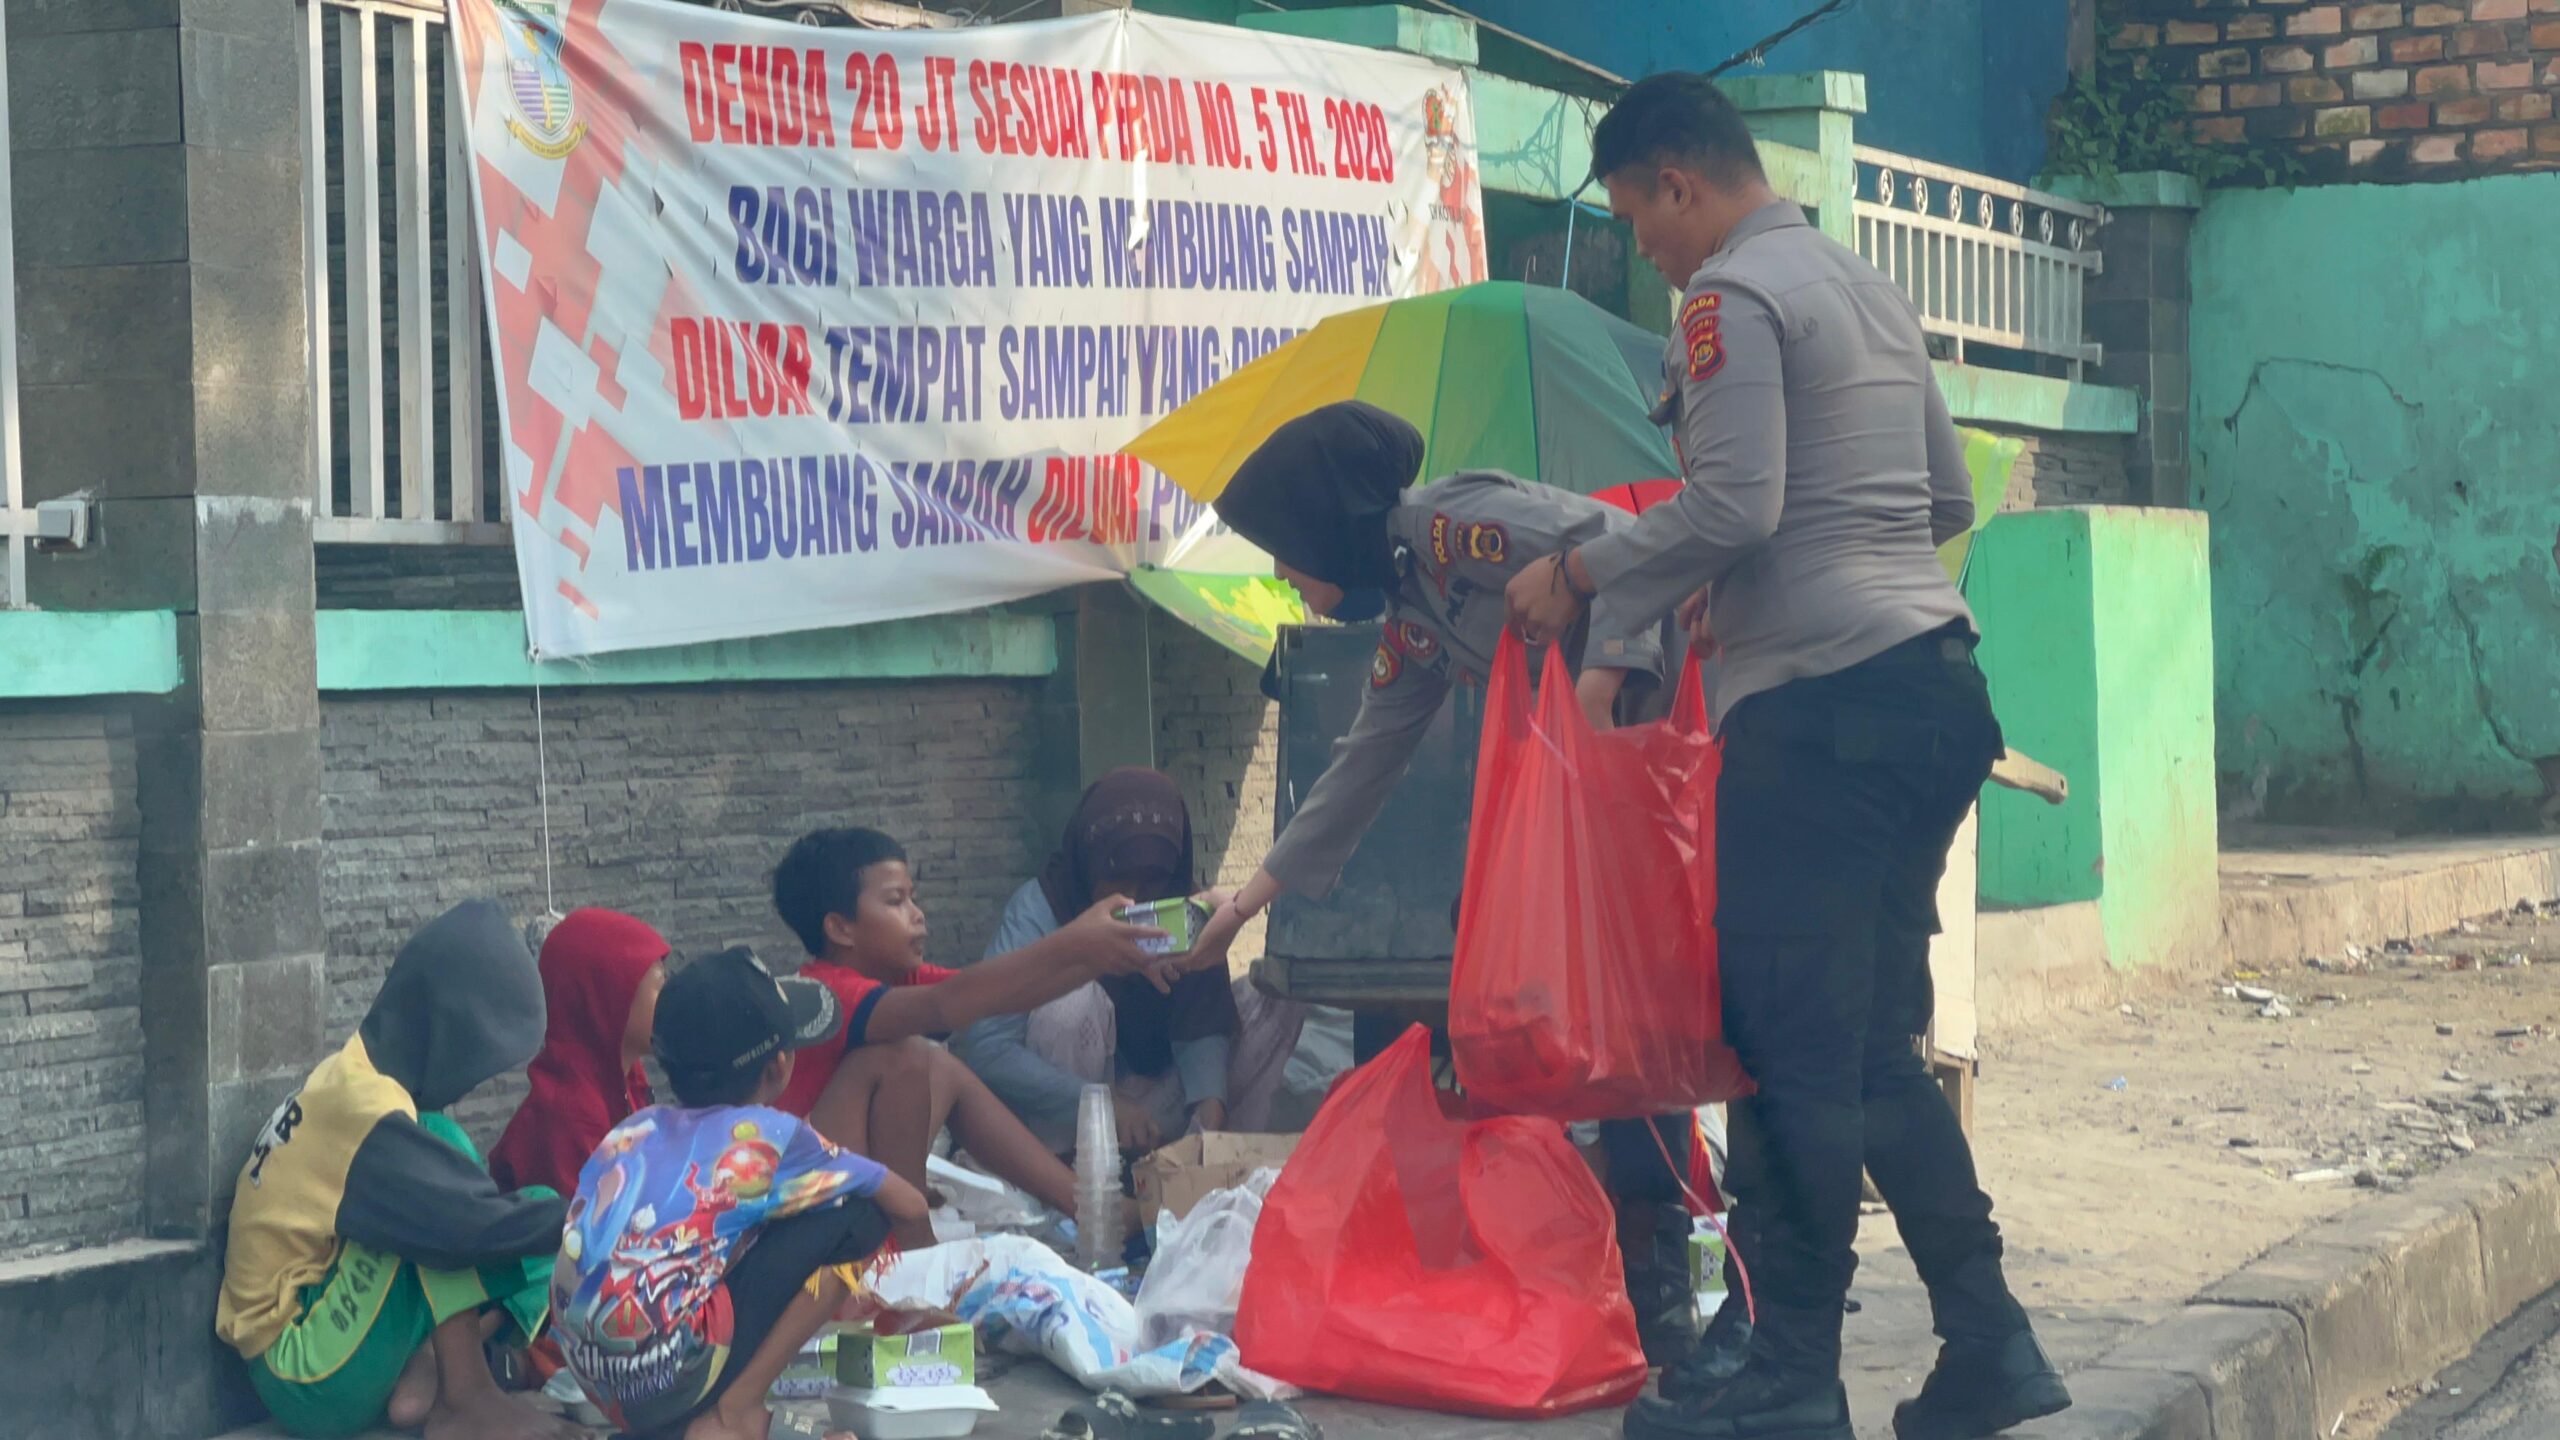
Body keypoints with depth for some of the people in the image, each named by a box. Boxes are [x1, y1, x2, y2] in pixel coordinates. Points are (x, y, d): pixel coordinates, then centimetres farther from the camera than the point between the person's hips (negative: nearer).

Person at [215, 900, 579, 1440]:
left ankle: (424, 1377, -9)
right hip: (314, 1382, -9)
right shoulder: (367, 1109, -21)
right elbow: (476, 1224, -26)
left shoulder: (353, 1078, 7)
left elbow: (466, 1210, 12)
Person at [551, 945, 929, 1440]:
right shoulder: (768, 1137, 4)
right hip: (677, 1377, -7)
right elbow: (909, 1208, 12)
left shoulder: (633, 1131, 18)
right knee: (857, 1214, 3)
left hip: (600, 1387, 7)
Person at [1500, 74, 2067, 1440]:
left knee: (1793, 1054, -5)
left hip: (1820, 706, -9)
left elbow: (1730, 505, -17)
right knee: (1878, 1048, 13)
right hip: (1934, 680, 9)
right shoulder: (1871, 287, 20)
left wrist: (1576, 574, -5)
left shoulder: (1733, 294, -8)